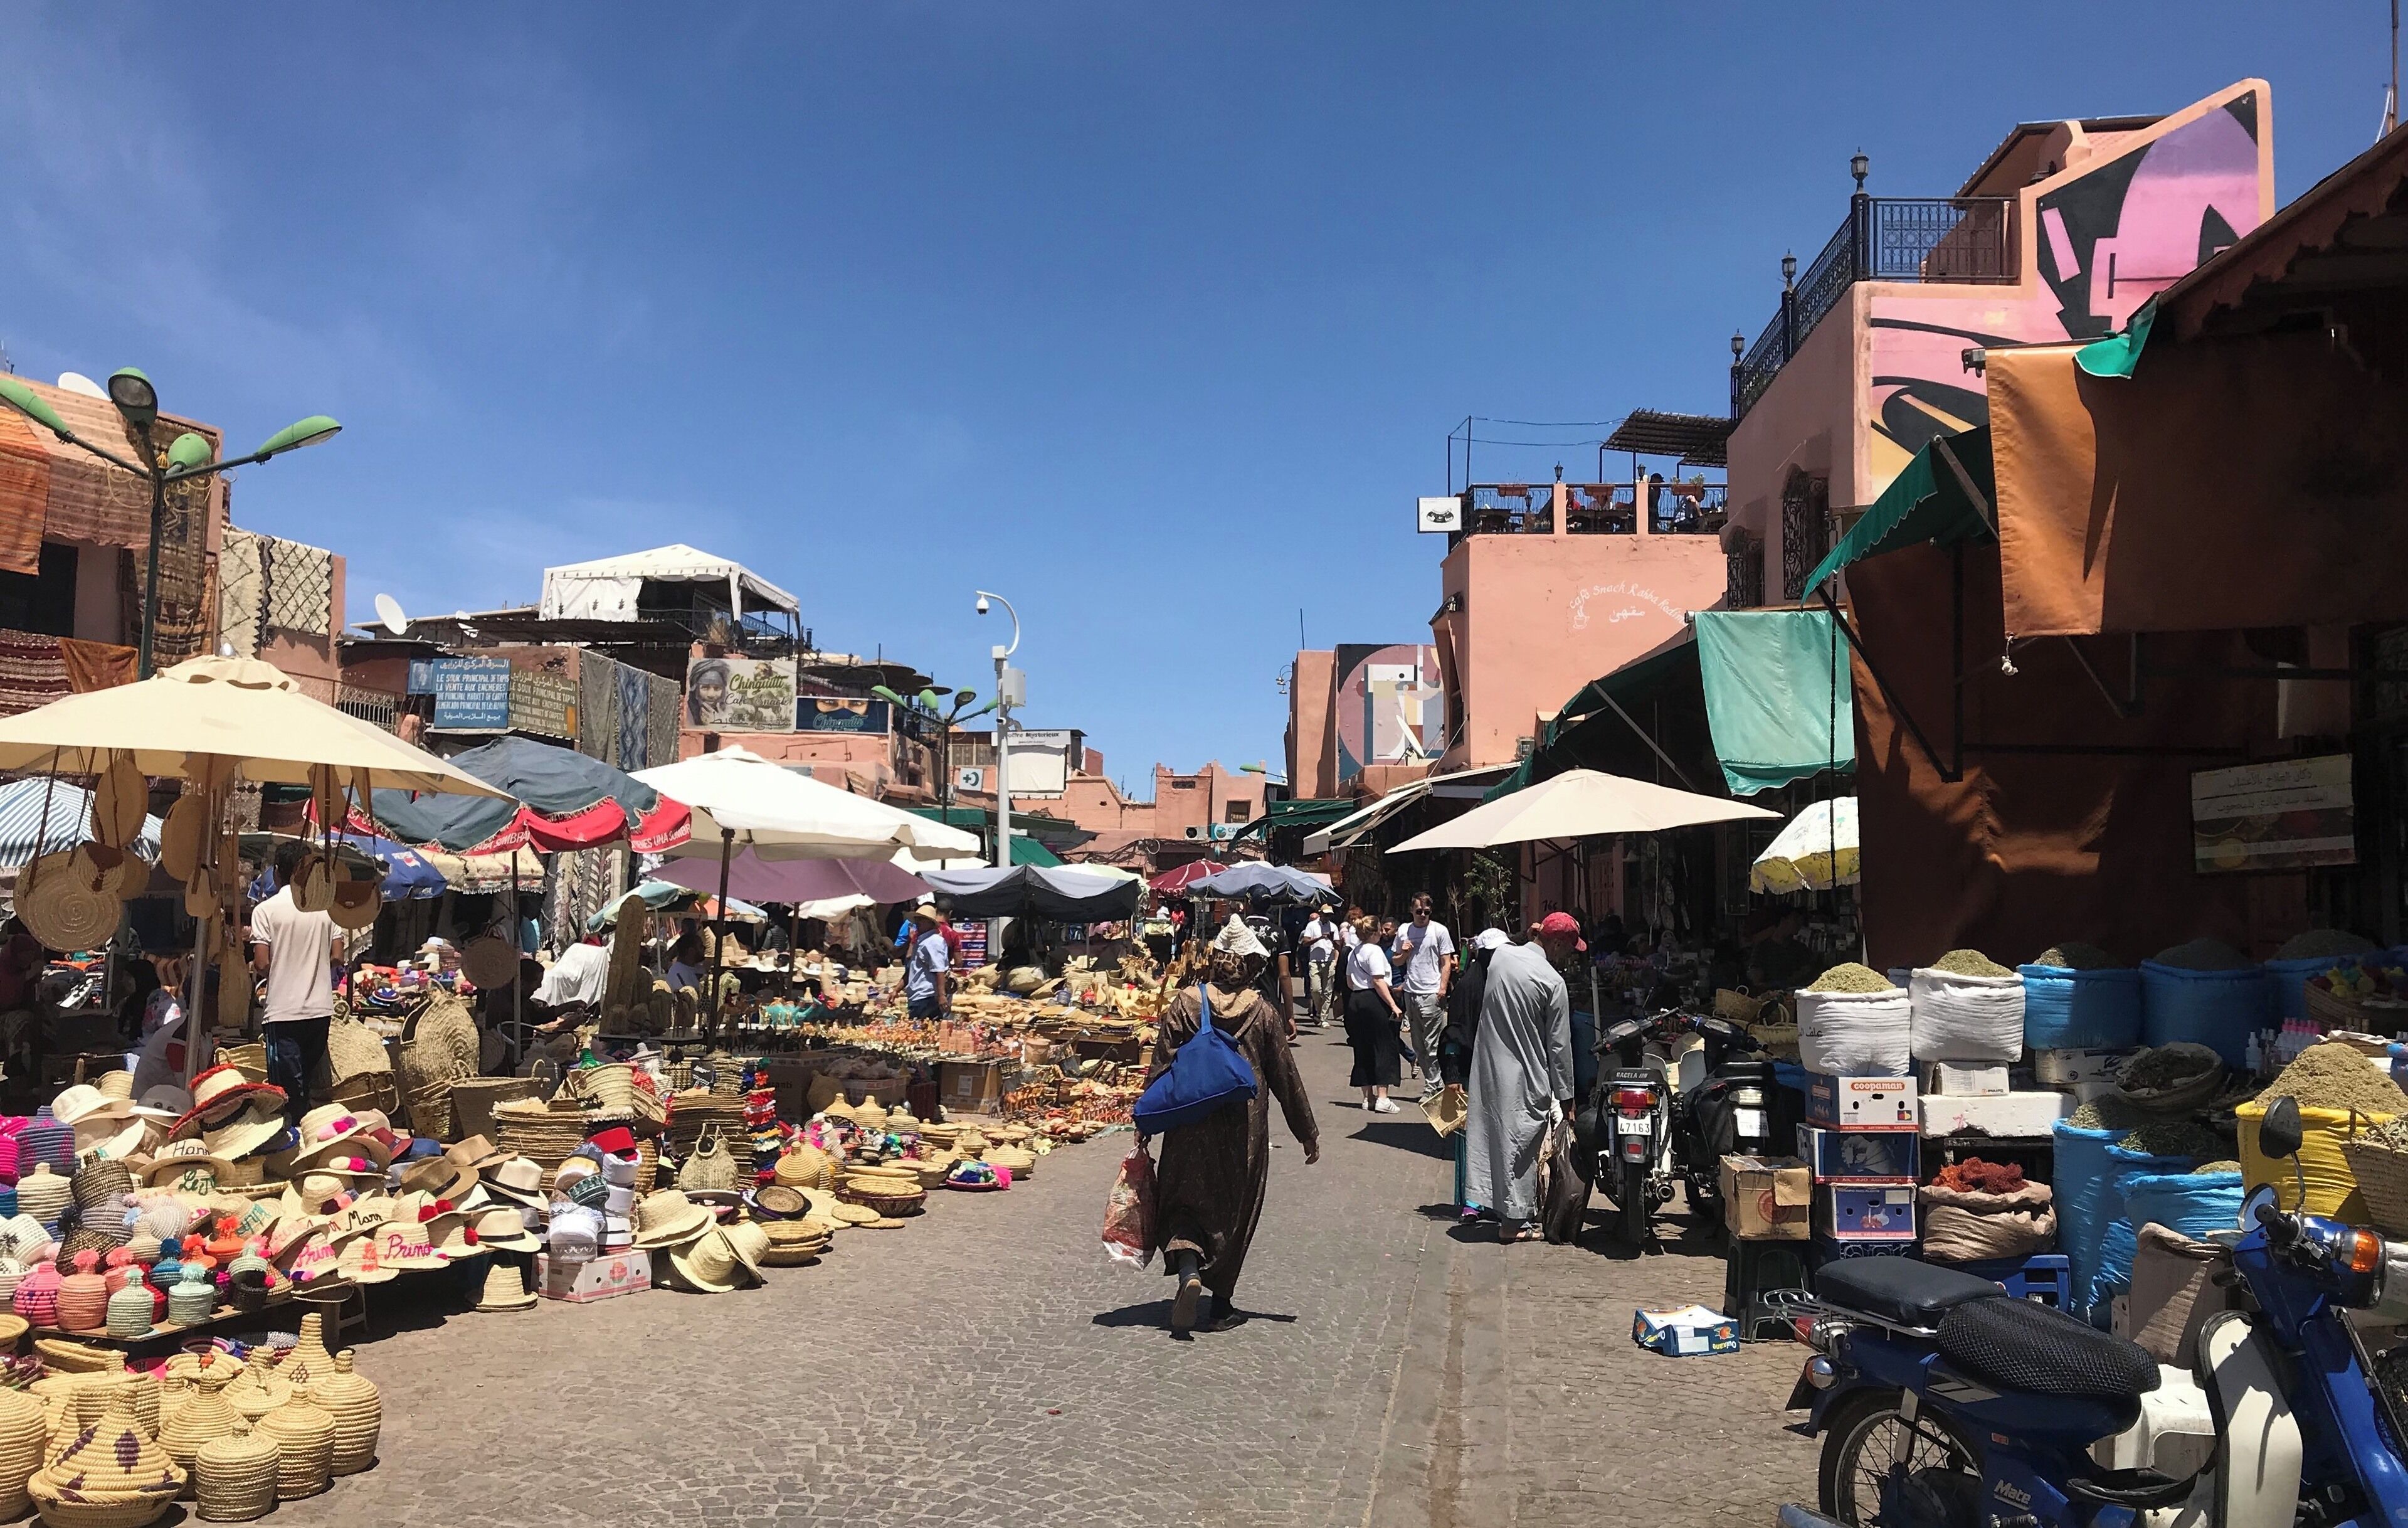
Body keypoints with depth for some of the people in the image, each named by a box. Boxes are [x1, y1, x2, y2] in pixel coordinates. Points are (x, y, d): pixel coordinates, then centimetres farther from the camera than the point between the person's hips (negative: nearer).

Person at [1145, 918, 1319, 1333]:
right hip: (1243, 1132, 0)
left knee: (1183, 1203, 12)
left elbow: (1161, 1066, -6)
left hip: (1190, 1127, 0)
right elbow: (1285, 1077, 0)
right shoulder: (1262, 1013, -5)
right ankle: (1221, 1305, 18)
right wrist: (1308, 1133, 9)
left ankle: (1189, 1271, -15)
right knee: (1234, 1212, 13)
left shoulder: (1185, 1004, -5)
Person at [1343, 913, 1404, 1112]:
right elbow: (1379, 982, -19)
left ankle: (1368, 1097, 15)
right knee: (1383, 1047, -2)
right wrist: (1393, 1005, -20)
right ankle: (1382, 1098, -7)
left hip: (1355, 1002, 8)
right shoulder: (1375, 951, -11)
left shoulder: (1354, 953, 14)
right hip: (1374, 1001, -8)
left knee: (1363, 1049, 11)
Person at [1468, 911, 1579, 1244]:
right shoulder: (1552, 982, -15)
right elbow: (1559, 1046, -10)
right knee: (1520, 1144, 3)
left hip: (1488, 1066, 5)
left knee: (1488, 1134, 14)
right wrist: (1565, 1095, -2)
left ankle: (1478, 1198, 21)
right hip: (1525, 1078, -5)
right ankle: (1513, 1221, 8)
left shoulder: (1500, 955, -1)